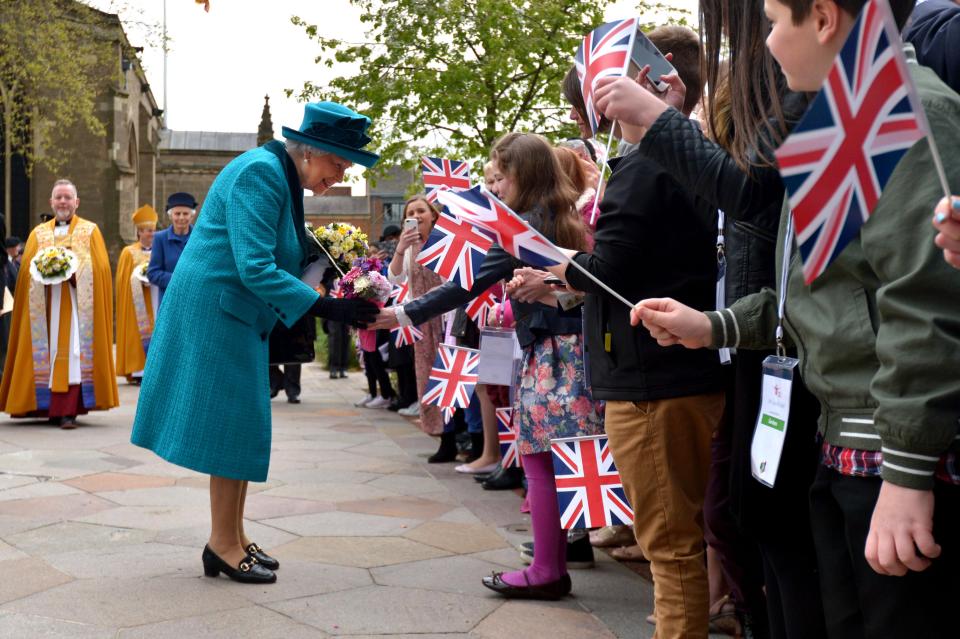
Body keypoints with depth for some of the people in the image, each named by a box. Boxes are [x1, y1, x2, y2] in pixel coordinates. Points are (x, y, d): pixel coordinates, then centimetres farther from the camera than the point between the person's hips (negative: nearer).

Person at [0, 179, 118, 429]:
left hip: (77, 303, -3)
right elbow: (27, 270, 10)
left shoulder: (90, 231, 8)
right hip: (45, 304, 3)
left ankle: (68, 410, -12)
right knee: (48, 352, 0)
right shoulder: (39, 234, 16)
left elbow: (99, 268, -1)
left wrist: (72, 269, -15)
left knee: (73, 354, -10)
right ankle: (51, 407, 6)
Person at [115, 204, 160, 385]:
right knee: (139, 335, -8)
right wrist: (142, 281, -16)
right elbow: (125, 280, -2)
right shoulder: (129, 252, 1)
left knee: (154, 333, -1)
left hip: (155, 300, 4)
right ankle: (136, 371, -7)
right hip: (136, 301, -4)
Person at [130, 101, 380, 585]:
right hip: (216, 310, -10)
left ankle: (231, 537, 19)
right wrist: (327, 308, -30)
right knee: (233, 421, -6)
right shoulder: (261, 173, -20)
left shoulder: (285, 180, 11)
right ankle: (224, 545, 3)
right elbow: (254, 268, -27)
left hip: (238, 314, 10)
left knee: (240, 425, 11)